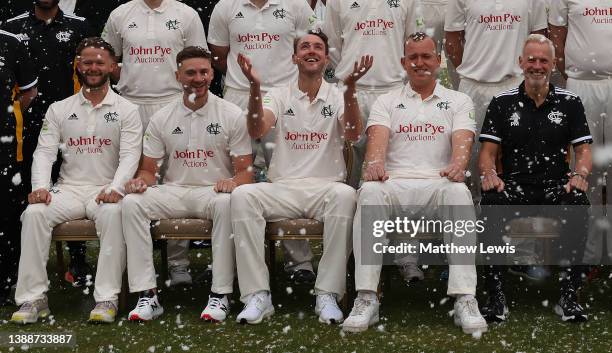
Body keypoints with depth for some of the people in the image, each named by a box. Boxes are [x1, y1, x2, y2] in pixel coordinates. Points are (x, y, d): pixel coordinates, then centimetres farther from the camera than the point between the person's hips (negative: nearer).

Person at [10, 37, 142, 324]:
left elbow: (130, 155, -4)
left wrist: (115, 188, -24)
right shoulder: (59, 109, 14)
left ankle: (107, 297, -35)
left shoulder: (126, 110, 7)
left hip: (106, 191, -2)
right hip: (68, 189, 2)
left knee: (113, 213, -36)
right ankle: (33, 298, -25)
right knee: (34, 212, -27)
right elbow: (44, 152, 5)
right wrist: (40, 186, -15)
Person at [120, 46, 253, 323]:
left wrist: (233, 182, -23)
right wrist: (141, 180, -13)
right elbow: (149, 169, 11)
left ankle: (220, 294, -31)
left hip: (213, 192, -2)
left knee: (227, 203, -38)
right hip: (173, 192, 3)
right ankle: (147, 294, -26)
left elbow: (245, 171, 1)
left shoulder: (231, 115, 3)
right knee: (131, 202, -26)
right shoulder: (162, 118, 9)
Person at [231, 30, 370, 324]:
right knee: (242, 195, -29)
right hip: (283, 188, 1)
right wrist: (255, 88, -23)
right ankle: (257, 295, -28)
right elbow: (256, 131, -7)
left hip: (326, 187, -1)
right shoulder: (279, 96, 13)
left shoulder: (338, 97, 11)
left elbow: (352, 134, -10)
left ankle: (328, 294, -31)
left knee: (345, 195, -36)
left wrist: (350, 88, -25)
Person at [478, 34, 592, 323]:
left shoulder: (570, 102, 12)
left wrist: (580, 174, -16)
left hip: (556, 185, 0)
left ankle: (569, 296, -28)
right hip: (514, 185, 0)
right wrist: (489, 173, -17)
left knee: (578, 203, -34)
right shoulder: (502, 103, 11)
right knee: (491, 201, -34)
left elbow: (583, 150, 7)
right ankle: (496, 296, -29)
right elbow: (487, 152, 6)